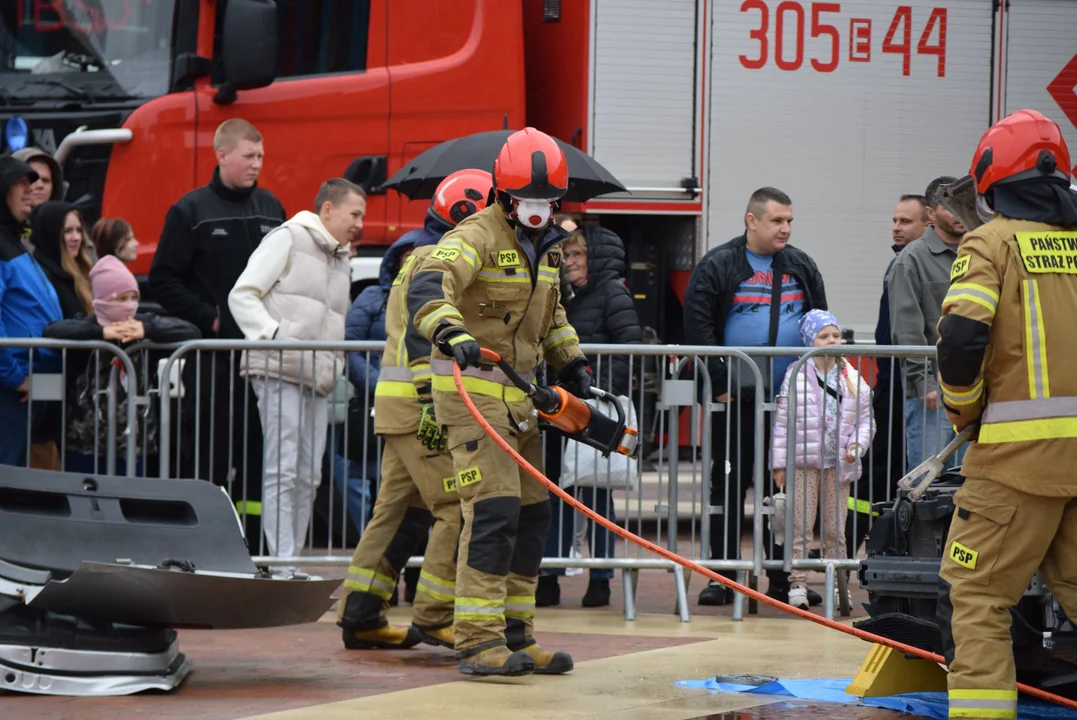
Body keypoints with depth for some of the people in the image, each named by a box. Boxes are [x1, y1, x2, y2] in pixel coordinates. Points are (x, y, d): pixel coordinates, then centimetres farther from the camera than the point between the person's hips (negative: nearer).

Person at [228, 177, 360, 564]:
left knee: (308, 477, 5)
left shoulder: (340, 260, 25)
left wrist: (335, 364, 12)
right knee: (284, 470, -13)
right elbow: (242, 296, -6)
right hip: (280, 372, -8)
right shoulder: (287, 239, 0)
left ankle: (293, 557, 8)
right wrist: (275, 334, -17)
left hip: (318, 379, 8)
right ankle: (282, 561, -17)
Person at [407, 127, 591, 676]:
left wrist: (572, 364, 27)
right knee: (494, 510, -18)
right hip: (471, 389, -9)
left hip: (518, 394, 9)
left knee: (532, 515, 11)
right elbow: (428, 288, -32)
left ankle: (515, 637, 18)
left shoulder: (544, 246, 15)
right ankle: (478, 641, -19)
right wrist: (453, 333, -49)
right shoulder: (478, 236, -14)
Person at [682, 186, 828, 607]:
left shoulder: (801, 267, 11)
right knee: (729, 485, 2)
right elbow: (698, 327, -8)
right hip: (736, 399, -4)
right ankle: (723, 576, 7)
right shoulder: (718, 266, -3)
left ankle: (784, 579, 12)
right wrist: (719, 382, -13)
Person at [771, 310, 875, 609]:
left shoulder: (852, 378, 6)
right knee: (801, 526, -3)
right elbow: (783, 422, 0)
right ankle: (797, 584, 0)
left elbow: (865, 419, 11)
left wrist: (857, 445, -8)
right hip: (804, 461, -2)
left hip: (839, 463, 2)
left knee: (835, 529, 6)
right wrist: (779, 463, -2)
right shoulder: (796, 377, -1)